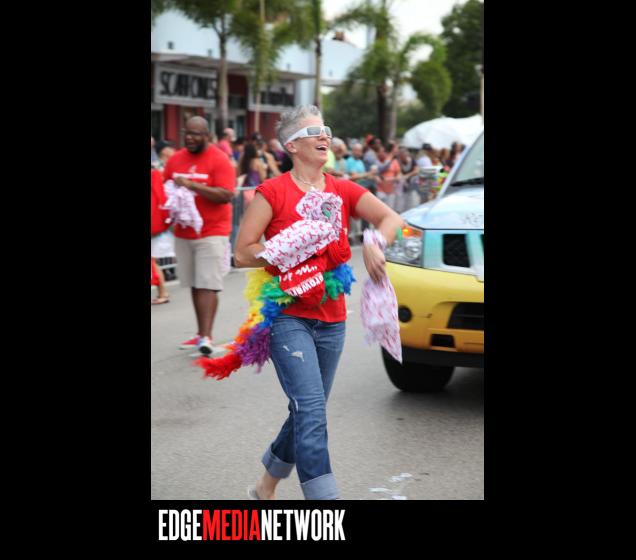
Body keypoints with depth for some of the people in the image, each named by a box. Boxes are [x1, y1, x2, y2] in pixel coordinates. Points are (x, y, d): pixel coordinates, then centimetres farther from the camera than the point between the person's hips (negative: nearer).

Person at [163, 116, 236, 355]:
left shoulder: (219, 160, -8)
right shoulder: (175, 159, 9)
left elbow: (226, 195, -18)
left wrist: (192, 185, -22)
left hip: (212, 233, -5)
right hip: (183, 232, 6)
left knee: (207, 285, -9)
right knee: (194, 285, 9)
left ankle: (206, 336, -12)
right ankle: (201, 333, 16)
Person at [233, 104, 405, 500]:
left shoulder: (343, 191, 8)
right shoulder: (273, 192, -4)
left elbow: (392, 219, -1)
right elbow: (243, 254, -6)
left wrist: (374, 243, -21)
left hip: (332, 319, 5)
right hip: (288, 316, -5)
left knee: (307, 414, 13)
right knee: (311, 411, -17)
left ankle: (267, 487, 34)